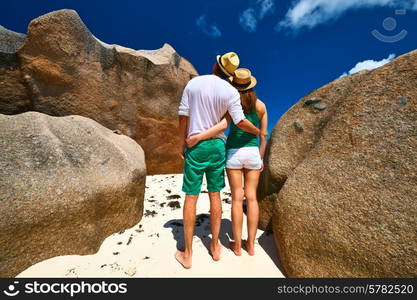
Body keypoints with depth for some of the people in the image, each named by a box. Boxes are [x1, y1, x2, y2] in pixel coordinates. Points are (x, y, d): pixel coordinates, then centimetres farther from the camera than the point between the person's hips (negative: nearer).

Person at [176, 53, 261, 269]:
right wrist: (258, 131, 14)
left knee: (191, 197, 4)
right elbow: (240, 123, -7)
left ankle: (187, 254, 13)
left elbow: (183, 115, 0)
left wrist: (181, 144, 8)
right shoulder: (231, 91, -2)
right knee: (214, 194, 12)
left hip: (196, 145, 0)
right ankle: (215, 246, 24)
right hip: (217, 145, 1)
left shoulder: (193, 83, 2)